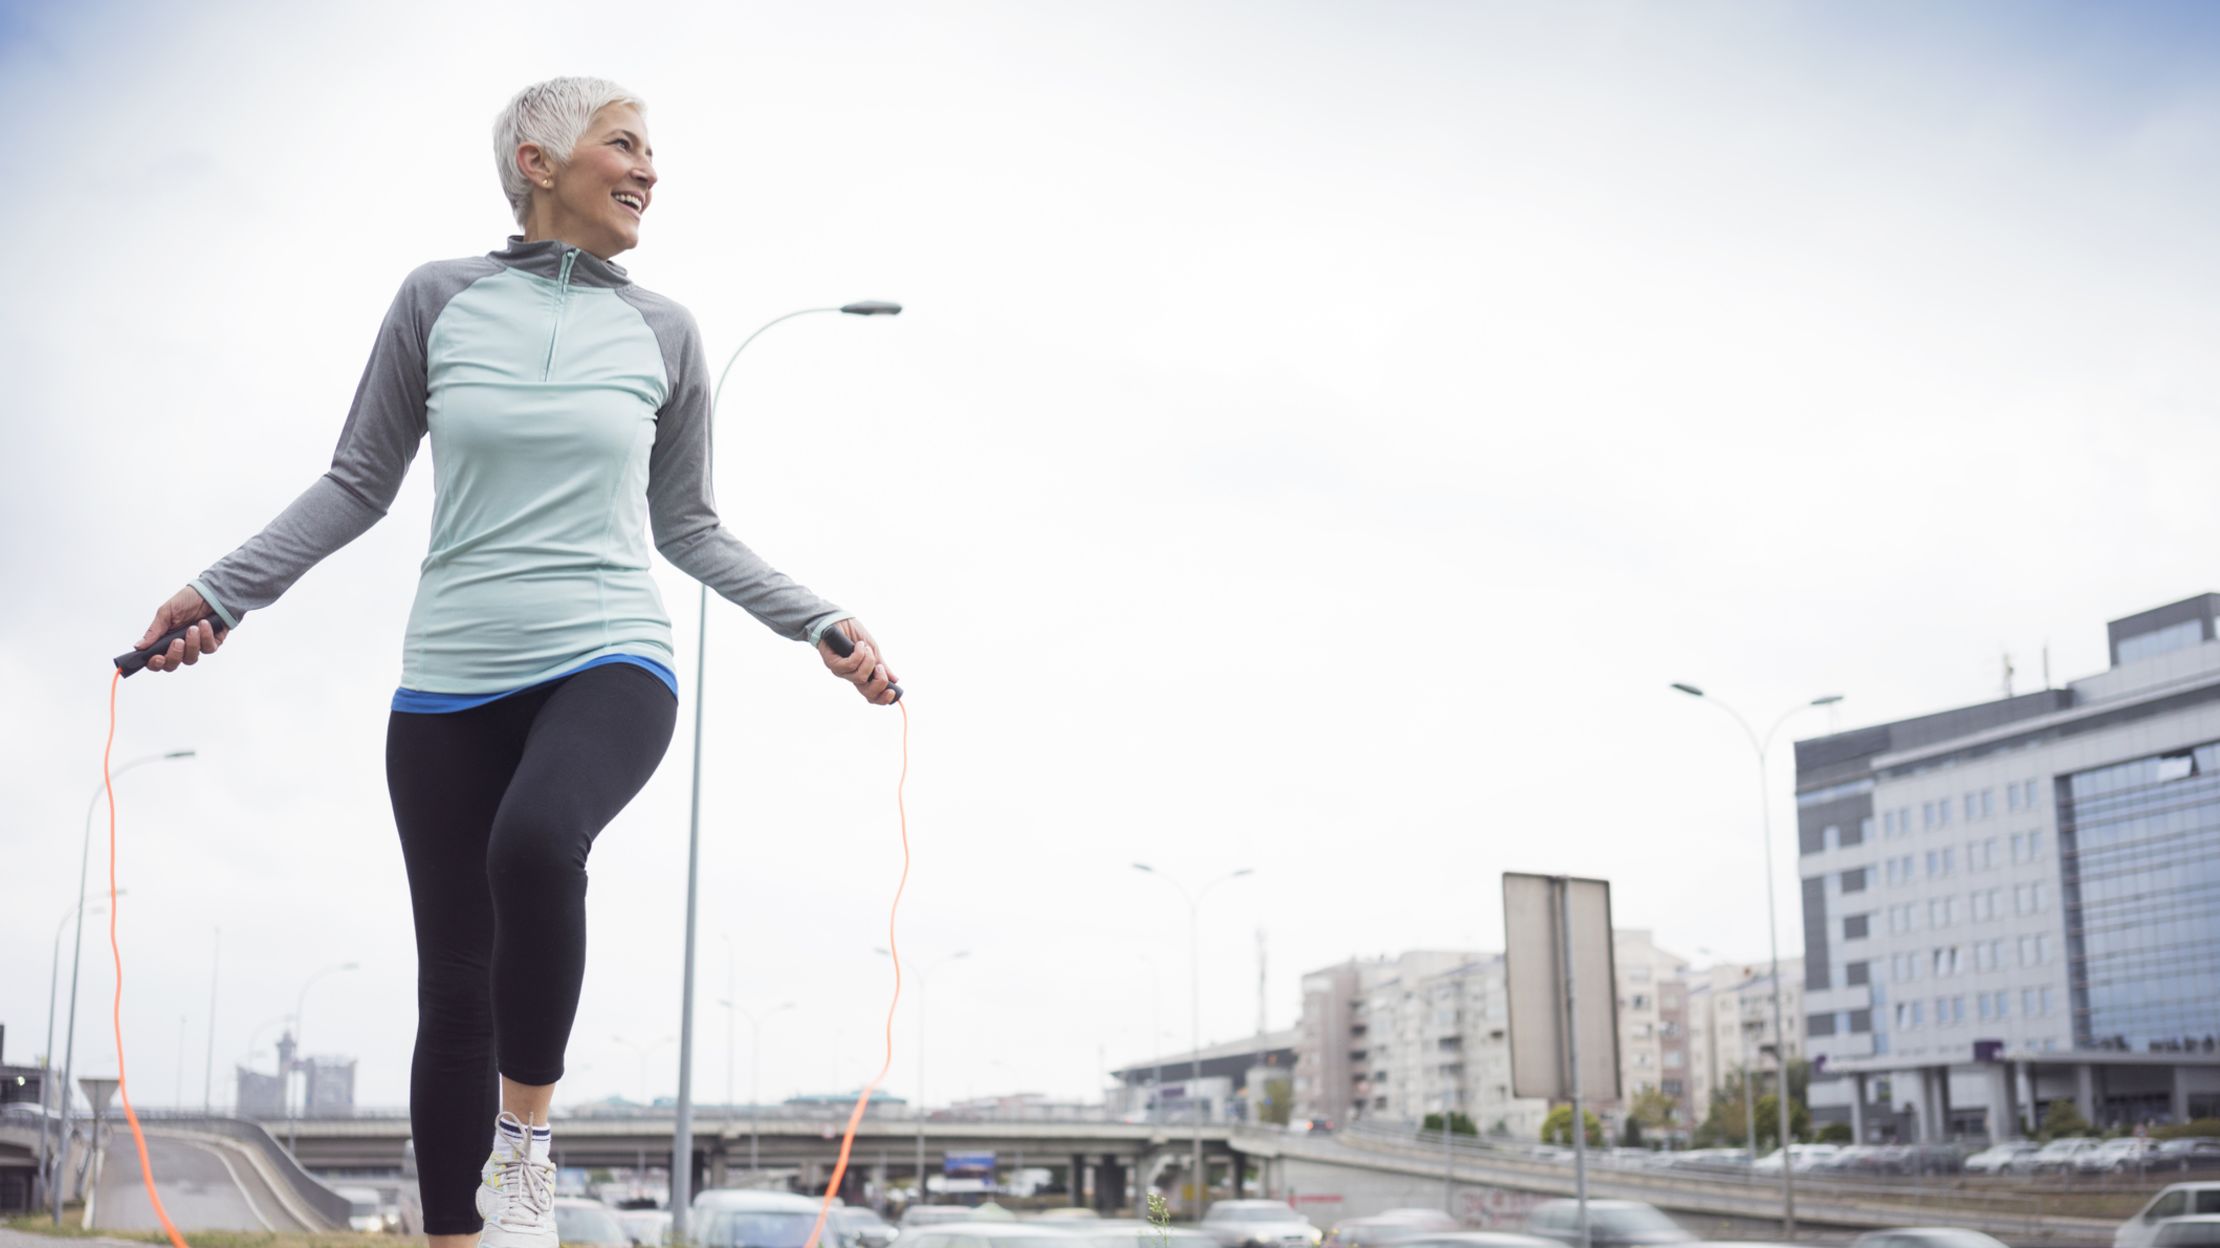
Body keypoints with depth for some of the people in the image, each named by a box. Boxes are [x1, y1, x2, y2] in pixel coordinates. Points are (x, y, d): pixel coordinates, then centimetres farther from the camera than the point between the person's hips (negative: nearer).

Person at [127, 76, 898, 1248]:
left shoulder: (661, 334, 8)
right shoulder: (440, 300, 4)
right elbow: (358, 483, 8)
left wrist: (821, 625, 8)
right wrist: (223, 591, -3)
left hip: (608, 663, -1)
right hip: (451, 684, 1)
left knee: (535, 840, -34)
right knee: (454, 989, 2)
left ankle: (523, 1139, -15)